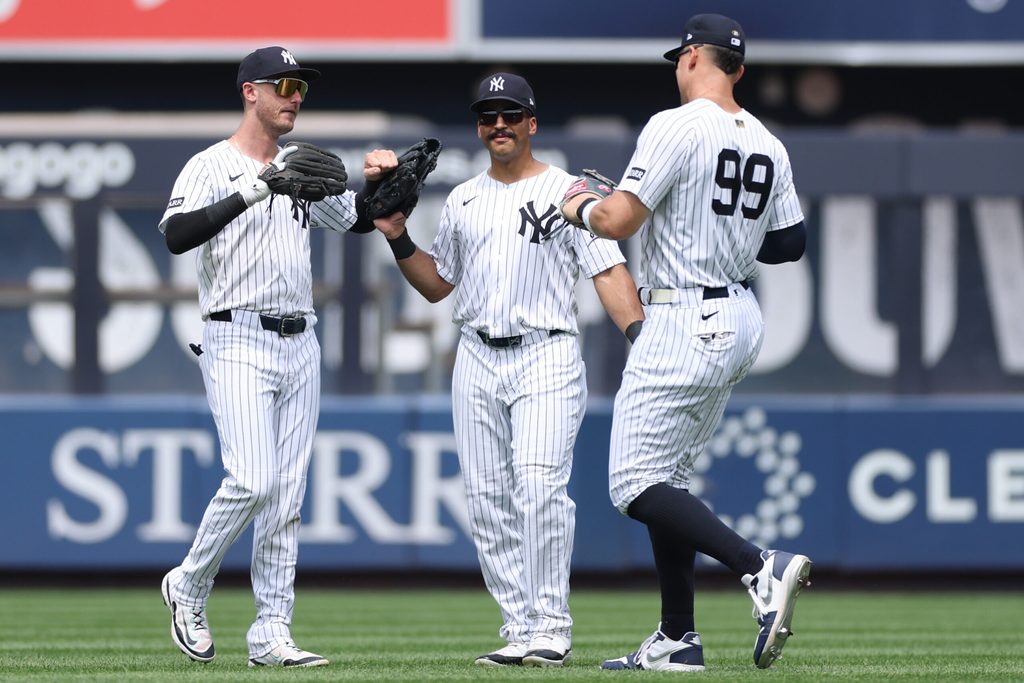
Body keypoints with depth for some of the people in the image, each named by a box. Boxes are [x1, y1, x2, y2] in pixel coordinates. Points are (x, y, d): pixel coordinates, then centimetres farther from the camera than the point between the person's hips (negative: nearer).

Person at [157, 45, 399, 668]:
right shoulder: (211, 168, -5)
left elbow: (357, 220, 26)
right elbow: (177, 235, -23)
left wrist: (376, 181, 5)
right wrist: (251, 194, -32)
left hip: (299, 344, 7)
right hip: (238, 342, -7)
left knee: (288, 493, 3)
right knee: (253, 479, -18)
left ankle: (273, 634, 3)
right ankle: (190, 588, 5)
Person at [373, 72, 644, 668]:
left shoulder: (568, 192, 2)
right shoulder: (463, 201, 16)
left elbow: (608, 271, -6)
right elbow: (437, 284, 24)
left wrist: (637, 329, -21)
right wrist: (398, 239, 9)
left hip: (547, 356, -5)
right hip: (477, 361, 5)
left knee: (540, 484, -19)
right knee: (488, 499, 2)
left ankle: (551, 625, -16)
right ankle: (520, 629, 6)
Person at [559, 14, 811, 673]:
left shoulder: (677, 127, -14)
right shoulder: (768, 145, 9)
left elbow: (618, 221, -18)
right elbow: (791, 243, 14)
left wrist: (582, 208, 3)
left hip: (684, 321, -9)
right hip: (742, 317, 9)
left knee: (637, 485, -8)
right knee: (665, 476, 17)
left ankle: (761, 567, -25)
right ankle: (677, 640, 15)